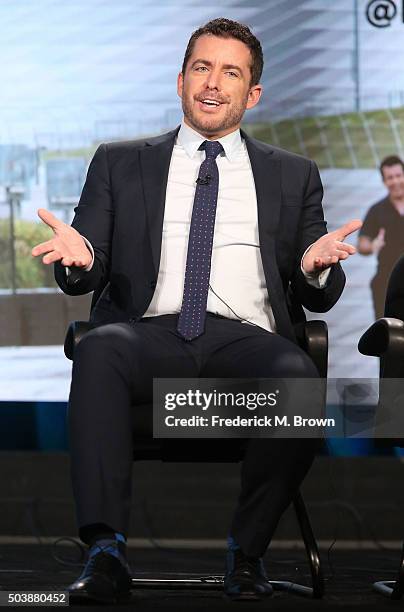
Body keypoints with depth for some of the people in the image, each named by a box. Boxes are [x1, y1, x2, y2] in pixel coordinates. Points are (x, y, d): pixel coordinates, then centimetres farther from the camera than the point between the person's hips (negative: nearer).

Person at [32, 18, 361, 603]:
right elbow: (85, 279, 15)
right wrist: (78, 258, -11)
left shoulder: (293, 176, 23)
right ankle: (105, 552, -39)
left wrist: (314, 268, -7)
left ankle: (246, 551, -18)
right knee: (98, 350, -35)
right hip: (151, 331, 0)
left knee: (298, 377, -35)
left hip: (246, 337, 0)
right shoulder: (119, 164, 21)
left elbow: (319, 299, 18)